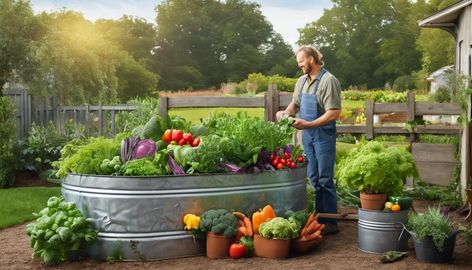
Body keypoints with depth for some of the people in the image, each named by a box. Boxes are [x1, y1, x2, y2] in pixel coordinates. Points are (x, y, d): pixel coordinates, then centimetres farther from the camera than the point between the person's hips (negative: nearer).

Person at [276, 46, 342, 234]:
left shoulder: (328, 81, -13)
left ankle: (331, 222, 5)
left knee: (325, 179, -3)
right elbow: (295, 103, 22)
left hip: (323, 135, -7)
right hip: (307, 135, 7)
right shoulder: (302, 81, 10)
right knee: (313, 179, 12)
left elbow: (334, 113, -19)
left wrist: (307, 124, -22)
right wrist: (286, 113, 0)